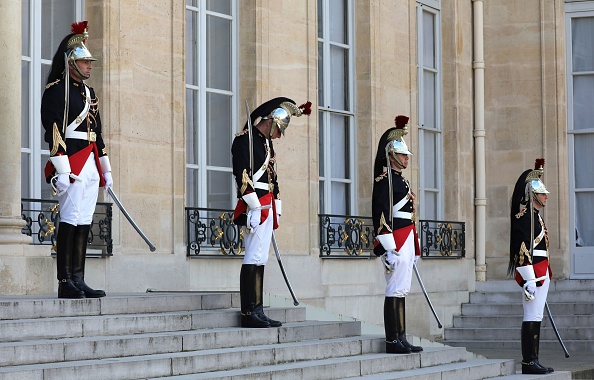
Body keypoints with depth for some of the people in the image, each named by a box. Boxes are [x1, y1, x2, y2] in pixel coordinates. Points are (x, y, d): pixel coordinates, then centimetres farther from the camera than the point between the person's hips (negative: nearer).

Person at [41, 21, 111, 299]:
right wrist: (61, 170, -21)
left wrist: (106, 171, 20)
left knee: (84, 223, 7)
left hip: (90, 166, 8)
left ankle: (78, 281, 9)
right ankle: (65, 283, -7)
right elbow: (54, 131, -14)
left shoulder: (89, 93, 20)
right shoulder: (56, 90, -6)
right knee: (70, 221, -9)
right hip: (71, 165, -8)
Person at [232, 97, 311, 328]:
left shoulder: (266, 143, 20)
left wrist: (276, 209, 19)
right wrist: (255, 207, -21)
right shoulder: (245, 140, -9)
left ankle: (257, 311, 11)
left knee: (260, 260, 9)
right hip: (256, 207, -10)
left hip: (267, 207, 10)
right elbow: (242, 175, -17)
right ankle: (249, 314, -10)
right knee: (253, 260, -10)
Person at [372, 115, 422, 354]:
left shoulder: (400, 180, 19)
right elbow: (381, 214, -18)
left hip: (405, 242, 10)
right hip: (396, 243, -10)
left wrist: (413, 248, 23)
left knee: (402, 291, 10)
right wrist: (389, 249, -23)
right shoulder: (385, 180, -11)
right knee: (395, 291, -9)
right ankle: (393, 341, -6)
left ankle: (401, 339, 13)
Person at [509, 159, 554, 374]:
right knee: (532, 318, -9)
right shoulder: (524, 217, -13)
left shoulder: (535, 216, 18)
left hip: (541, 273, 10)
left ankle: (533, 361, 13)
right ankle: (528, 362, -8)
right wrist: (530, 279, -23)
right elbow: (523, 250, -20)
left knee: (536, 318, 10)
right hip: (533, 273, -10)